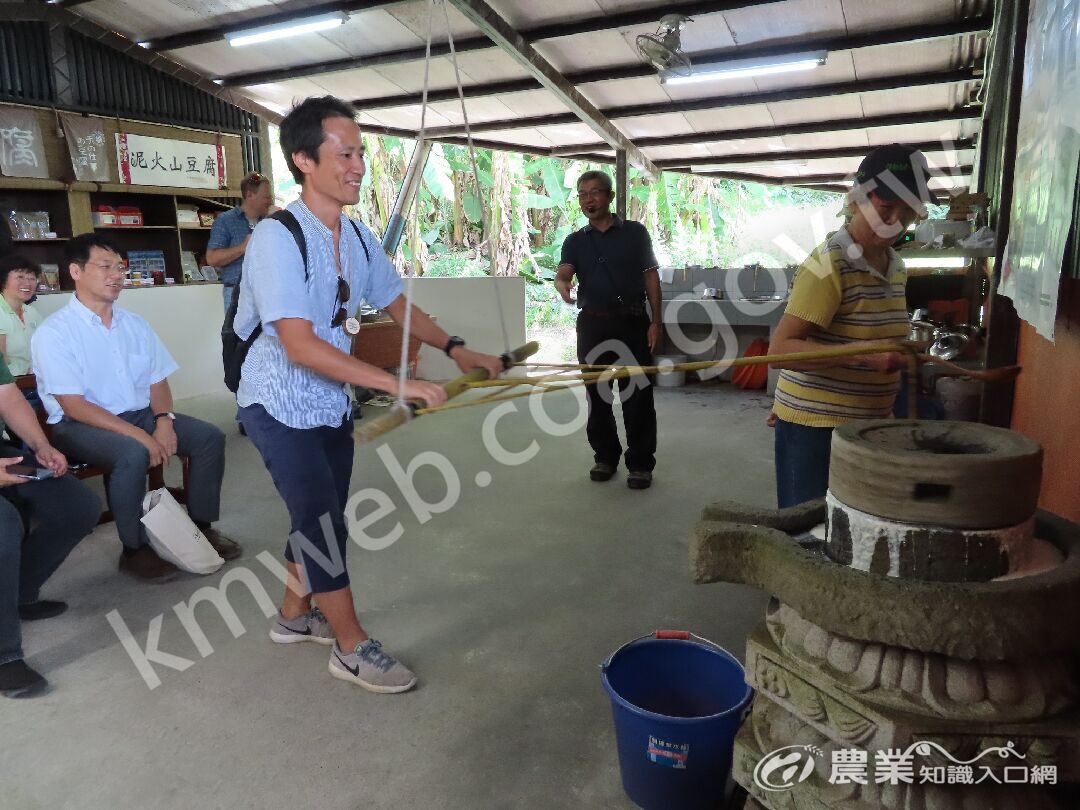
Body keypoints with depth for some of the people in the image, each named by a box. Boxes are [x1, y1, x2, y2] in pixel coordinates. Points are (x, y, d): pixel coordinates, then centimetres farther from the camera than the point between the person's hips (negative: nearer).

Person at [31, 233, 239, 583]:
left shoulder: (135, 324, 8)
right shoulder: (54, 332, -11)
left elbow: (158, 380, 9)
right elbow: (73, 406, -17)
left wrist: (164, 420, -13)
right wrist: (140, 435, -25)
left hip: (140, 414, 6)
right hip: (81, 425, -6)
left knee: (210, 437, -12)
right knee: (133, 455, -35)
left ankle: (201, 526, 2)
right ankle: (135, 550, -15)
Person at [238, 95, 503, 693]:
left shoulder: (359, 239, 0)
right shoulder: (276, 237, -22)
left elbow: (397, 306, 12)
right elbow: (301, 346, -30)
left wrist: (454, 348, -2)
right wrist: (398, 385, -34)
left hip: (332, 402, 7)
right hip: (279, 405, -7)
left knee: (320, 516, 16)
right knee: (323, 520, -3)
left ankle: (295, 615, 38)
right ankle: (351, 647, 13)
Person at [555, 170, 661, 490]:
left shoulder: (635, 232, 5)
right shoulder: (575, 241, 10)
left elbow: (651, 277, 3)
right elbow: (563, 273, -7)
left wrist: (656, 322, -6)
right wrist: (562, 284, -33)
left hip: (632, 322, -2)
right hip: (592, 323, 3)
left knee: (637, 395, -2)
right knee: (597, 394, 7)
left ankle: (640, 463, 7)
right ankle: (605, 456, 21)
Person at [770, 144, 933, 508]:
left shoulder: (896, 267, 9)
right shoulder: (828, 265, -17)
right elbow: (780, 349, -23)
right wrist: (860, 354, -31)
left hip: (870, 424, 8)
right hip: (815, 427, -8)